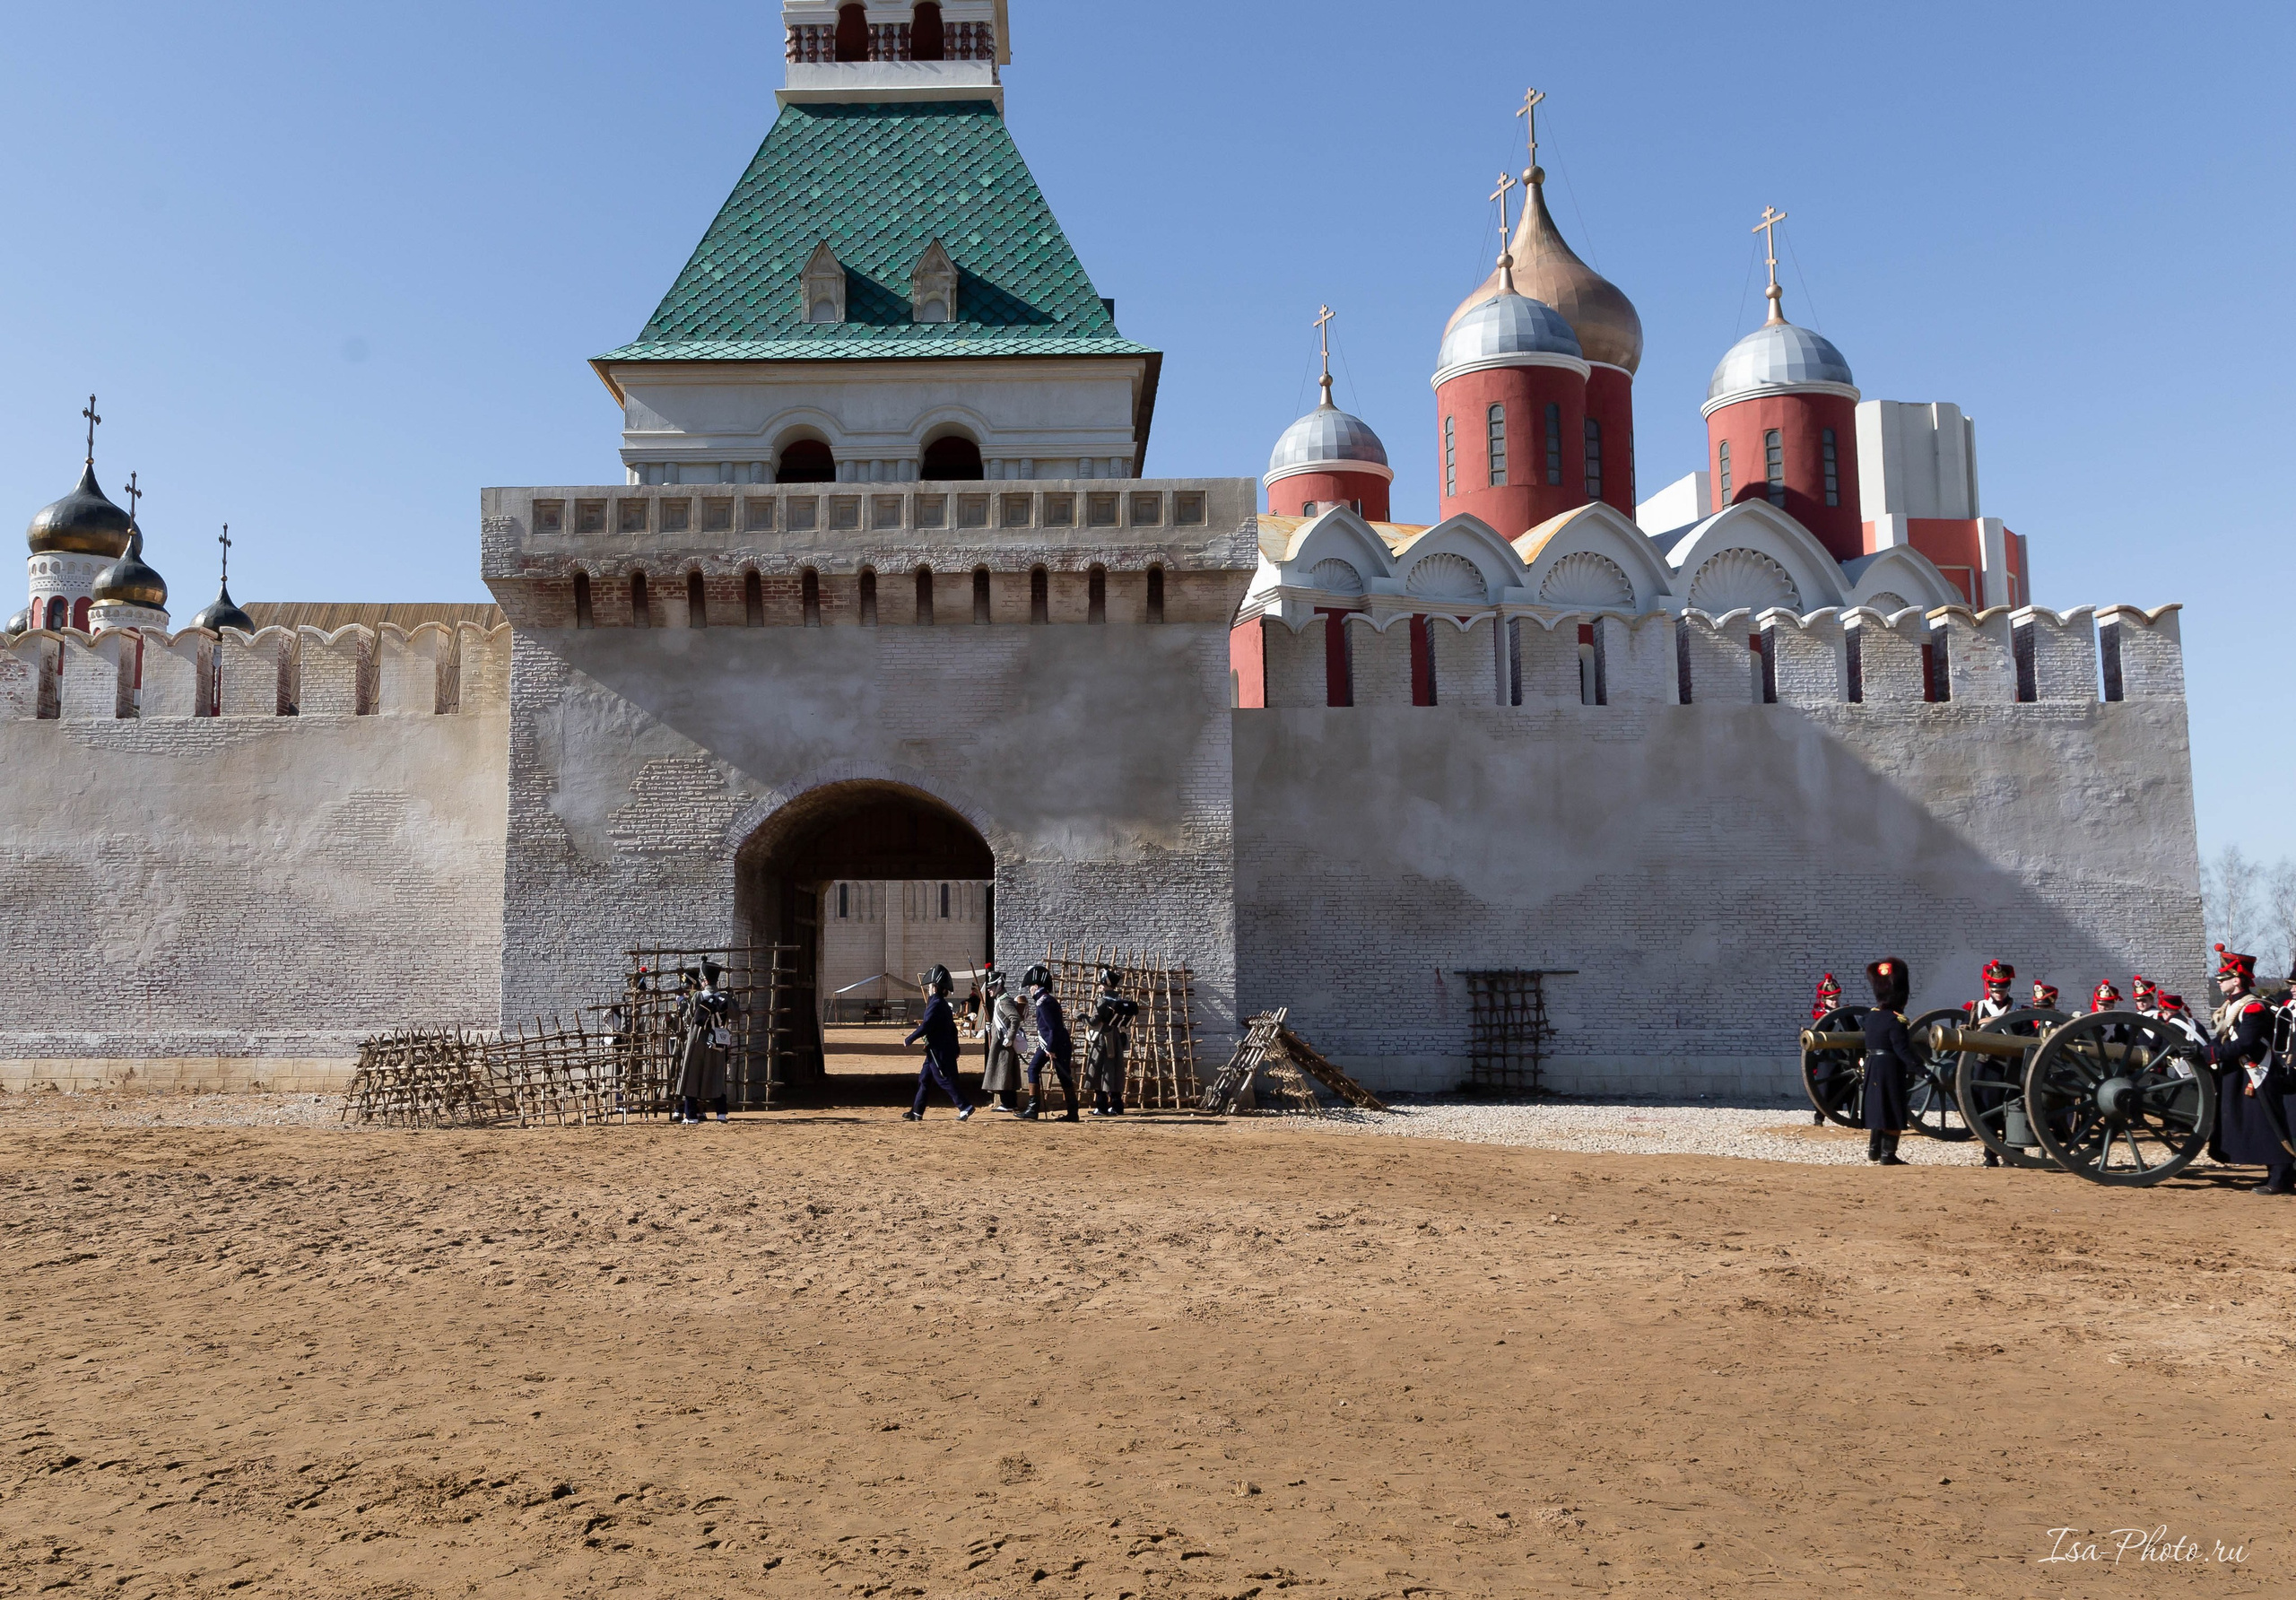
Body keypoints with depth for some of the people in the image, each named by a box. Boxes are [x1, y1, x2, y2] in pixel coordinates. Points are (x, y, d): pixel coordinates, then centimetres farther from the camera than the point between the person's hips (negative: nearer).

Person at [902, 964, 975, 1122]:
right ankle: (917, 1112, 16)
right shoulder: (943, 1005, 14)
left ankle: (965, 1107, -6)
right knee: (924, 1079, 13)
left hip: (939, 1052, -10)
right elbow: (952, 1028, 18)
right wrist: (955, 1047, 23)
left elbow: (925, 1026, -22)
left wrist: (909, 1040, -13)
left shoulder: (936, 1004, -17)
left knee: (945, 1080, -6)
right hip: (936, 1051, 10)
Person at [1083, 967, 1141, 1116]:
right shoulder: (1121, 1001, 7)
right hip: (1117, 1040, 7)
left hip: (1102, 1041, -7)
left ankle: (1101, 1107, -3)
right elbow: (1125, 1022, 11)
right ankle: (1116, 1106, 12)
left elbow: (1094, 1023, -15)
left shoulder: (1103, 1001, -14)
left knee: (1099, 1074, -1)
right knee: (1114, 1074, 11)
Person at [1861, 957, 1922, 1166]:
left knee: (1876, 1106, 17)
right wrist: (1919, 1066, -27)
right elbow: (1902, 1049, -24)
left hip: (1873, 1067, 8)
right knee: (1894, 1110, 1)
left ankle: (1873, 1149, 20)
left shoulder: (1871, 1016, 6)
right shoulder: (1896, 1020, -18)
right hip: (1892, 1070, -8)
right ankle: (1888, 1154, 3)